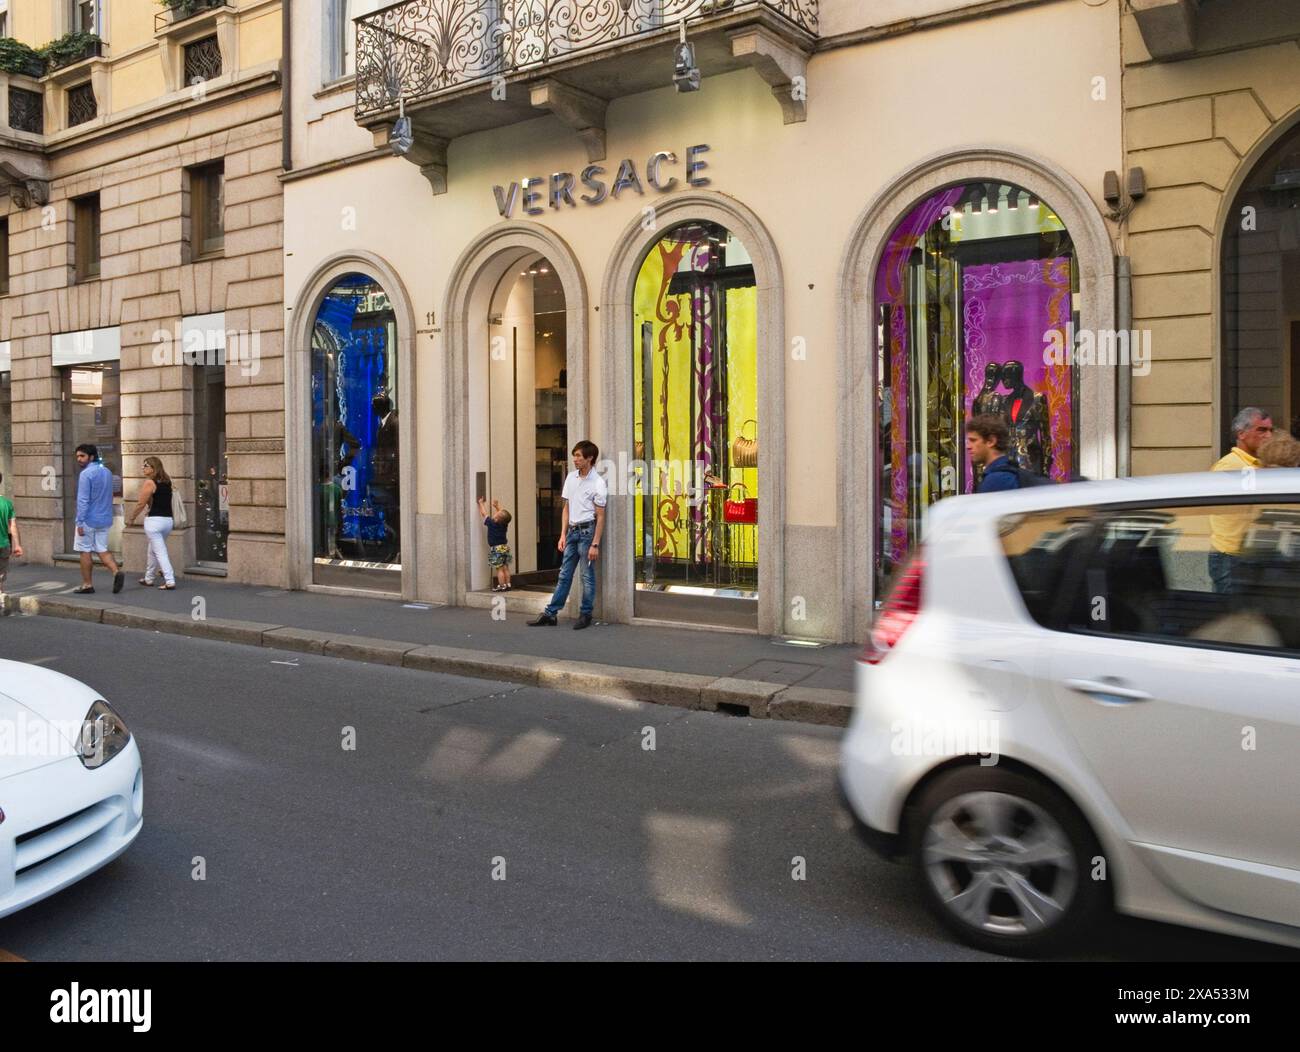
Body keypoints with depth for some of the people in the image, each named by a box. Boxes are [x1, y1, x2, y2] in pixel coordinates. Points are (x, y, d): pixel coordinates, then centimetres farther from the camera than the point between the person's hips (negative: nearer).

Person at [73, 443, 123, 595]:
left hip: (89, 520, -7)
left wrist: (80, 522, -16)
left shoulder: (86, 474, -15)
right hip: (105, 519, 7)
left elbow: (83, 500, -18)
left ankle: (87, 585, 9)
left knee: (85, 552, 4)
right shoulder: (107, 472, 11)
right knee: (102, 550, 11)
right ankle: (117, 572, -12)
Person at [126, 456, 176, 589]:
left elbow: (141, 504, -7)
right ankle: (148, 579, 30)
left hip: (154, 520, -7)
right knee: (153, 550, 22)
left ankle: (170, 581, -11)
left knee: (160, 552, -5)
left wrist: (131, 519, 5)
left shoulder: (149, 482, -10)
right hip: (168, 520, 7)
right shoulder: (167, 481, 10)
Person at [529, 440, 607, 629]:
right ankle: (550, 613, 12)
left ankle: (585, 614, 13)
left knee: (588, 576, 2)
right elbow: (566, 509, 14)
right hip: (572, 530, 6)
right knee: (564, 575, 10)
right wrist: (563, 535, 8)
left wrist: (595, 544, -14)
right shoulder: (571, 478, 8)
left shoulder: (598, 483, -10)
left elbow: (600, 517, -10)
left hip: (587, 530, -6)